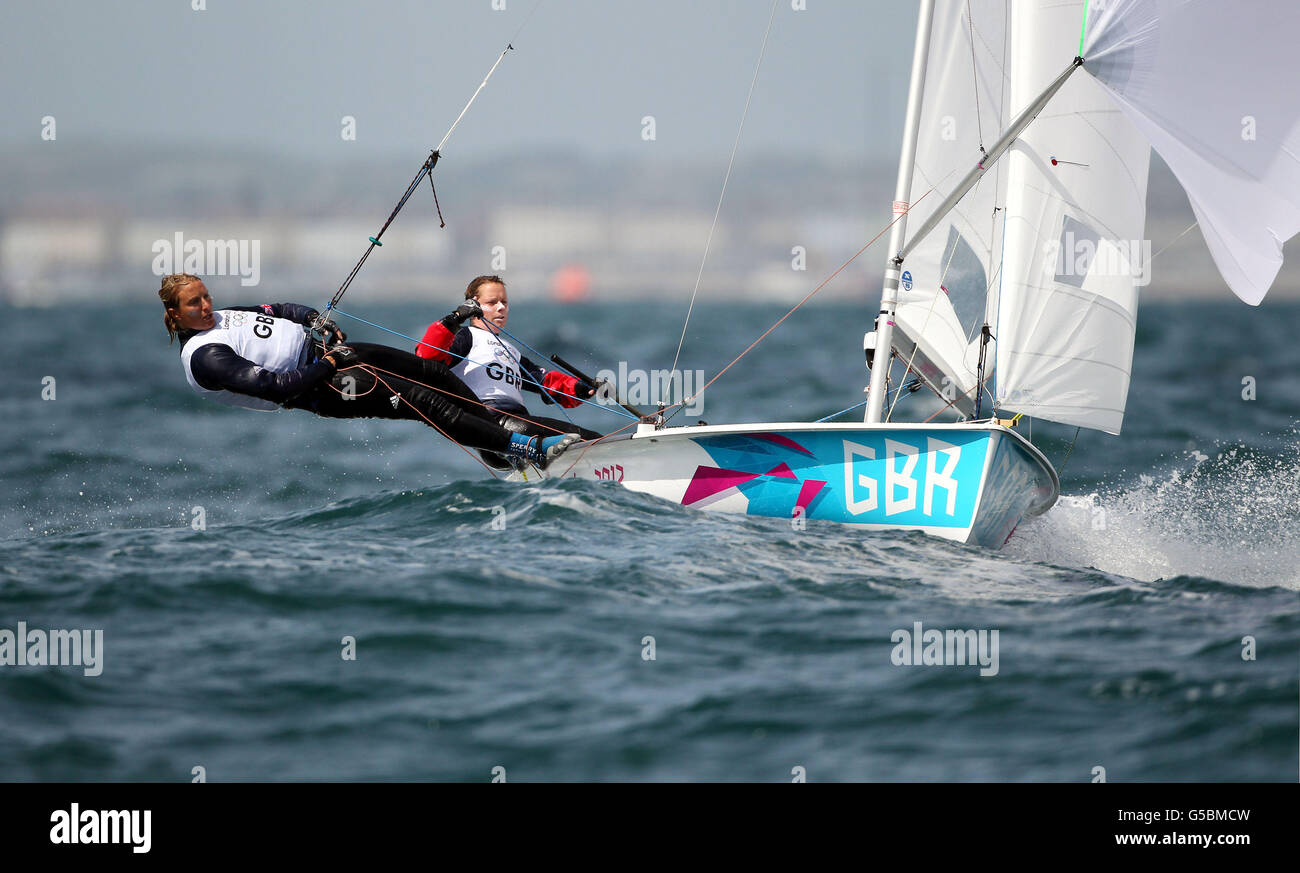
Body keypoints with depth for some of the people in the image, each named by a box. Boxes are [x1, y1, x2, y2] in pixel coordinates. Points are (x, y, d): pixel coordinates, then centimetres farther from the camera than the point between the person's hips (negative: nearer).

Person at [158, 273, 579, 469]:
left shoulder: (221, 317, 12)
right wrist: (327, 366, -19)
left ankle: (503, 427, 16)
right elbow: (269, 385, -24)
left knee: (432, 371, 4)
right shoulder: (204, 357, -17)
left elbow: (280, 310, 21)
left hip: (322, 350, 10)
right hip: (318, 388, -10)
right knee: (423, 401, -18)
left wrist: (316, 319, 2)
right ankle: (529, 449, -18)